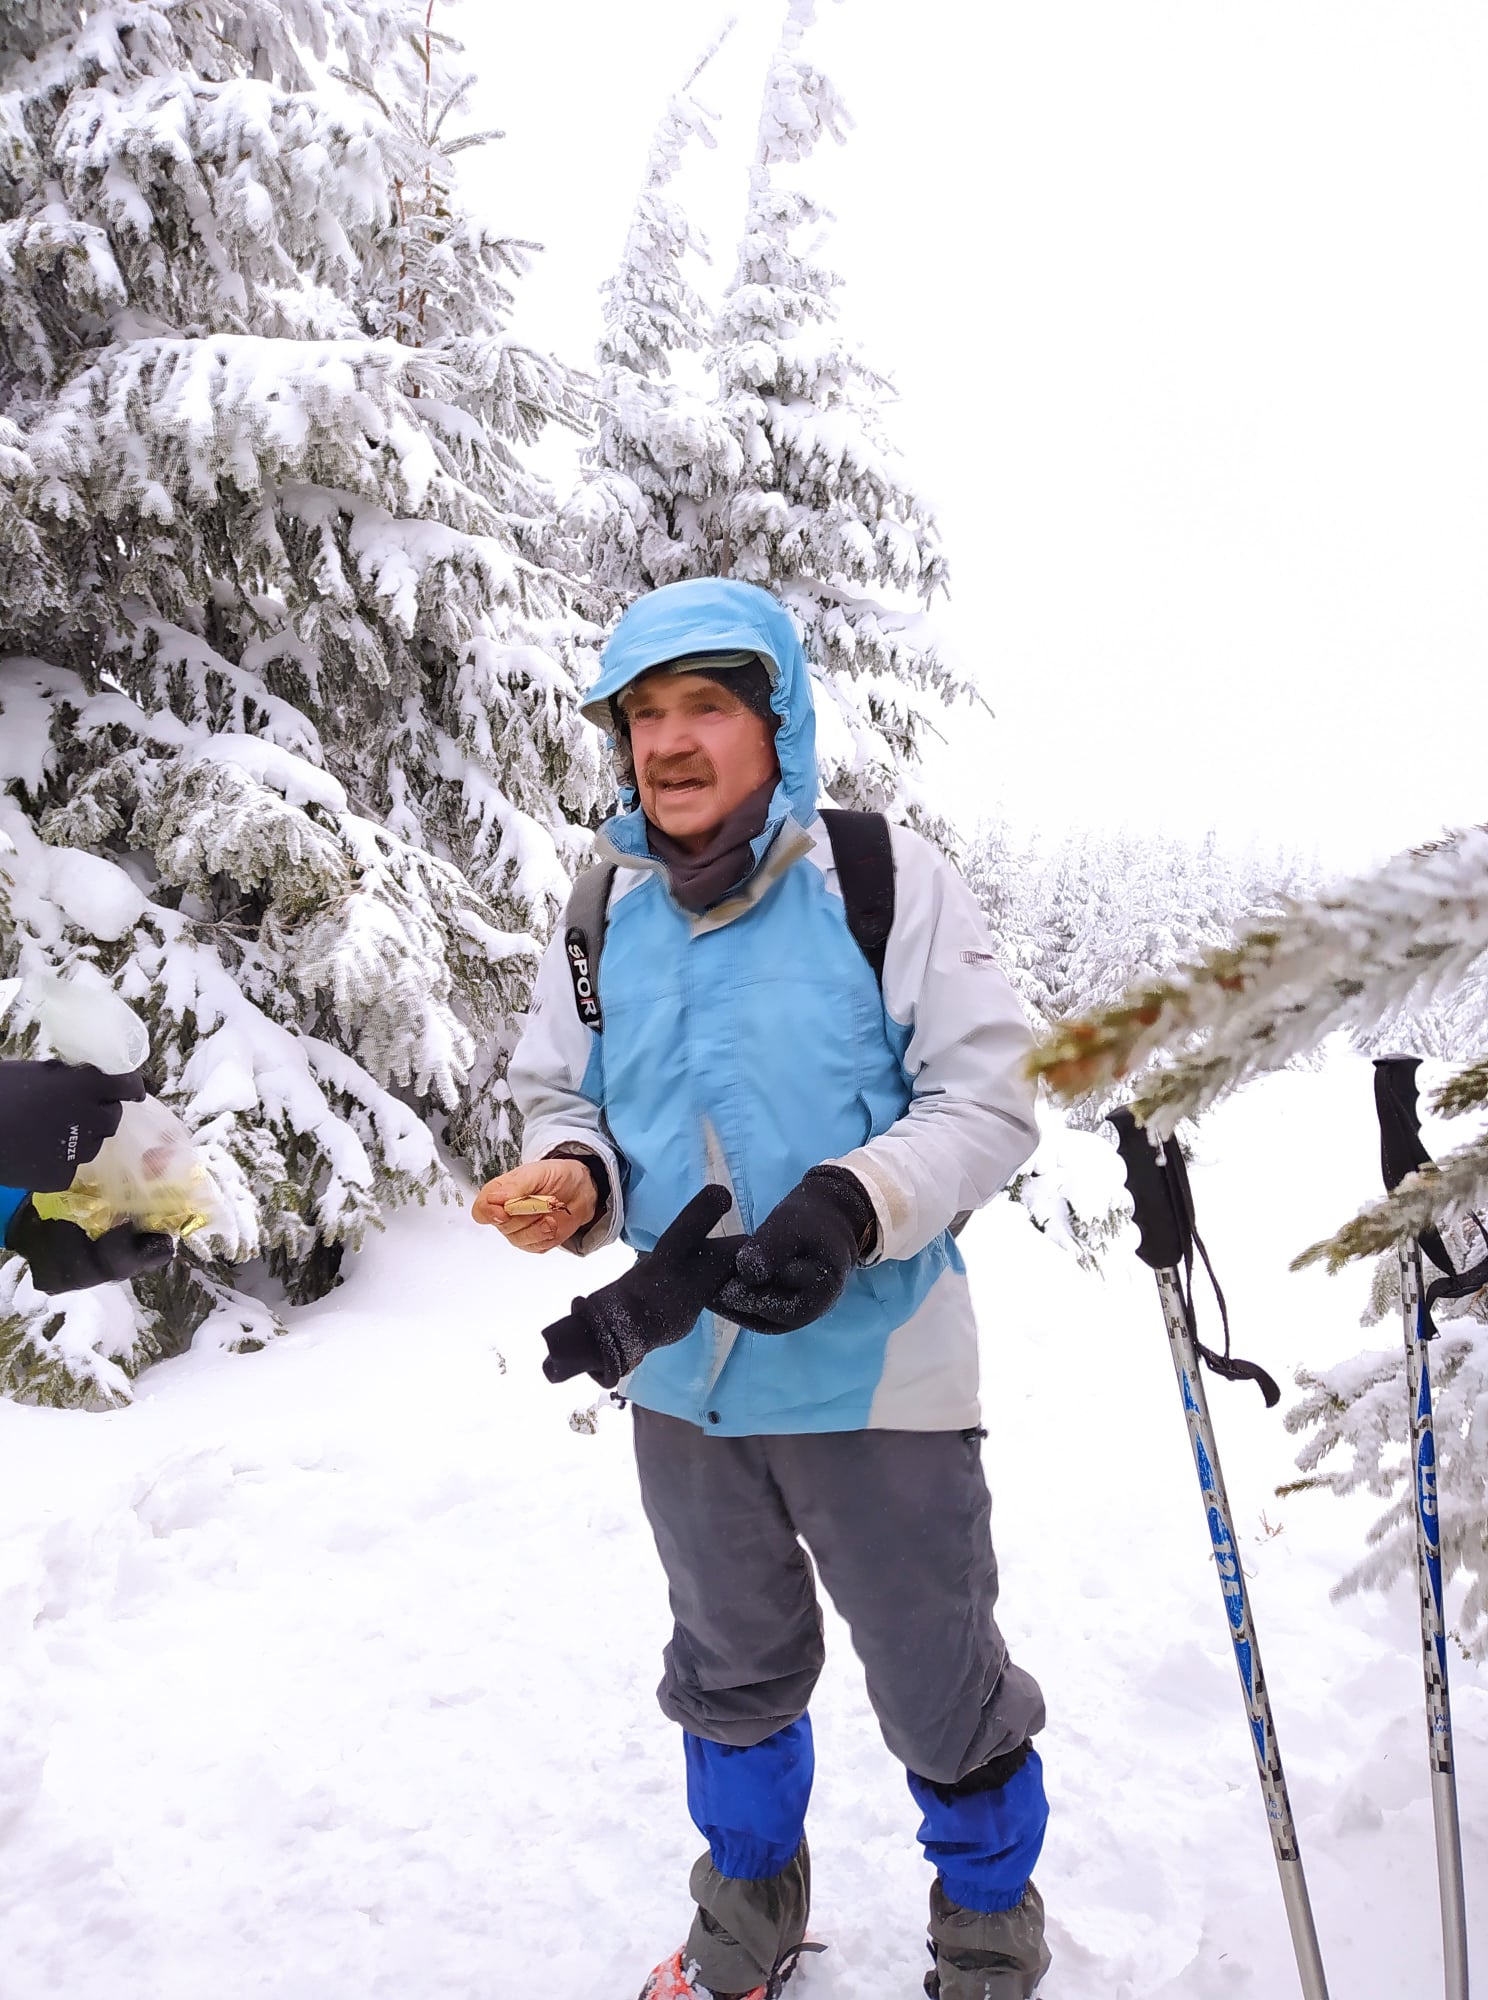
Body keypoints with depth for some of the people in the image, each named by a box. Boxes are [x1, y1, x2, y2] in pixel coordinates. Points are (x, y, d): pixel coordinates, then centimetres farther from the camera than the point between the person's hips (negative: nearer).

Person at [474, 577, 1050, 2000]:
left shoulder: (889, 879, -13)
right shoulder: (603, 916, 1)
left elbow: (989, 1099, -13)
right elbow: (563, 1098, 9)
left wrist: (852, 1204, -30)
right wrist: (572, 1178, -14)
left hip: (874, 1376, -4)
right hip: (681, 1379, 4)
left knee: (941, 1691, 14)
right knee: (732, 1670, 24)